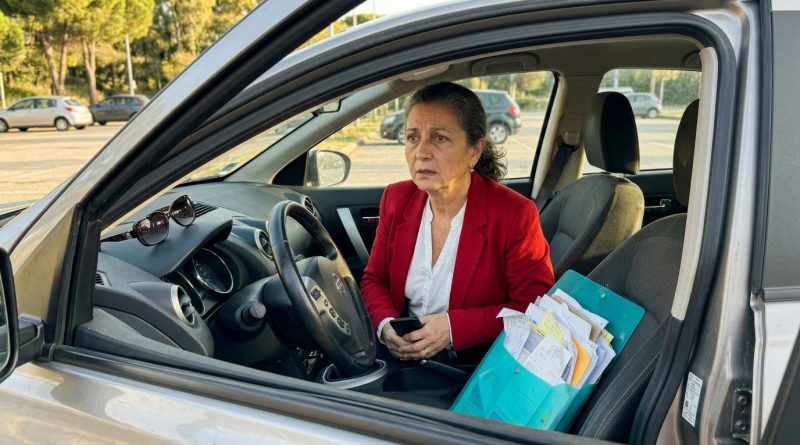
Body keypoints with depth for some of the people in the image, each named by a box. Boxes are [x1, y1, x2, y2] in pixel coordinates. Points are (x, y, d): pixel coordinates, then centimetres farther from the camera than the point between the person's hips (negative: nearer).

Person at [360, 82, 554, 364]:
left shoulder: (514, 214, -15)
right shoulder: (396, 198, 1)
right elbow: (373, 280, 9)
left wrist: (453, 326, -22)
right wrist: (385, 325, -13)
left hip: (474, 368, -5)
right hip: (400, 354, 5)